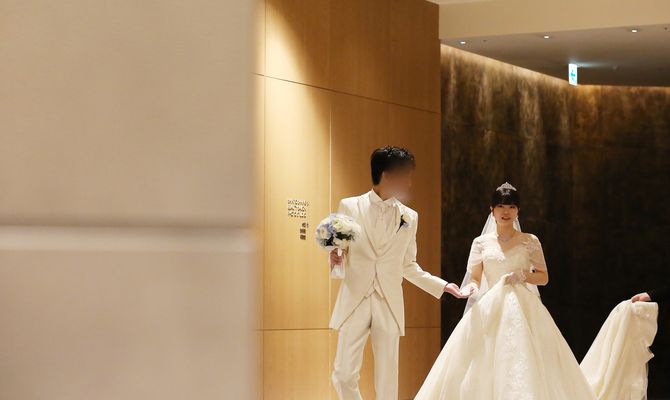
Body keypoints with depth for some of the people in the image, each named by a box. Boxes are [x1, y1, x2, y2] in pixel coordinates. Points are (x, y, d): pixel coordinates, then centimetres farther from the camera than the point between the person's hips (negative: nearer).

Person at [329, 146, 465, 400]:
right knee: (344, 375, -4)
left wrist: (442, 285, 11)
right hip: (354, 303, -2)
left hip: (389, 305, 2)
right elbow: (339, 256, 6)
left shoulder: (409, 217, 11)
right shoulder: (349, 207, 2)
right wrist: (335, 262, -17)